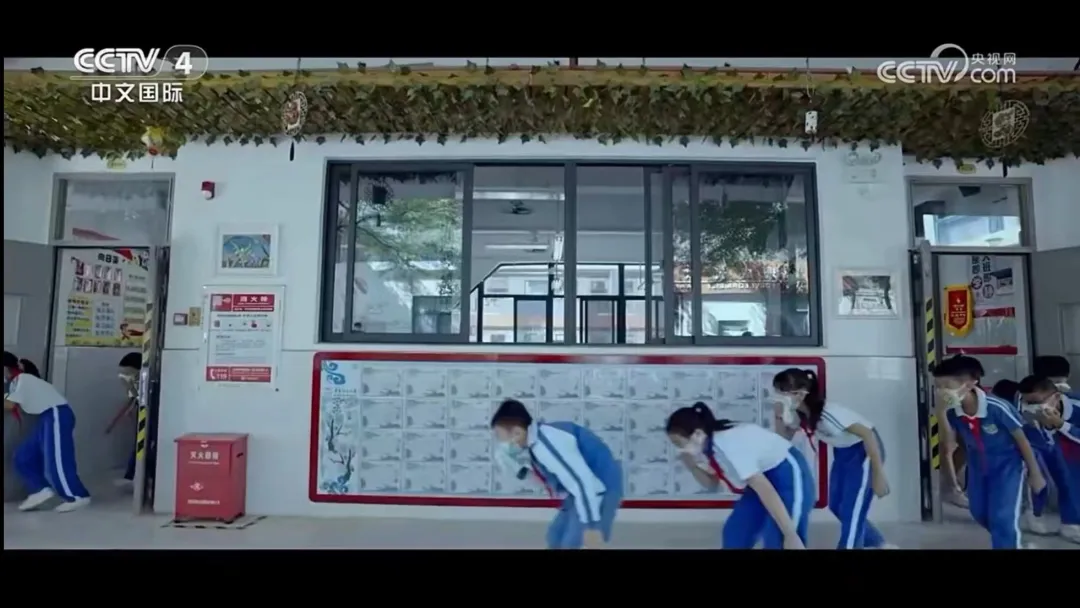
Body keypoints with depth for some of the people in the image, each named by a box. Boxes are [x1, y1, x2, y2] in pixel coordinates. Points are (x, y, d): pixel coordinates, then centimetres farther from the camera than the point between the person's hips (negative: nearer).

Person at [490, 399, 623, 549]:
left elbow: (583, 482, -29)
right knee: (556, 536, 17)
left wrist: (591, 525, -26)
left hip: (601, 488, -10)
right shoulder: (533, 443, 5)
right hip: (585, 489, 10)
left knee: (570, 544, -8)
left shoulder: (547, 443, -26)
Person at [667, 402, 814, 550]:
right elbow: (712, 484, 8)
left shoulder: (728, 445, -32)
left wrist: (791, 536, -28)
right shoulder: (708, 446, -5)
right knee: (734, 532, 12)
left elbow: (766, 491, -31)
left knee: (776, 543, -14)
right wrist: (691, 465, -10)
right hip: (763, 476, 9)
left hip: (789, 477, -9)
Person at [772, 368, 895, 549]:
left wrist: (878, 475, -24)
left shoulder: (827, 413, -33)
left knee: (851, 512, -7)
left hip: (864, 451, -8)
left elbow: (868, 434, -29)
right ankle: (881, 544, 32)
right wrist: (781, 418, -22)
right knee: (836, 507, 13)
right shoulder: (798, 414, -10)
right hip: (842, 452, 8)